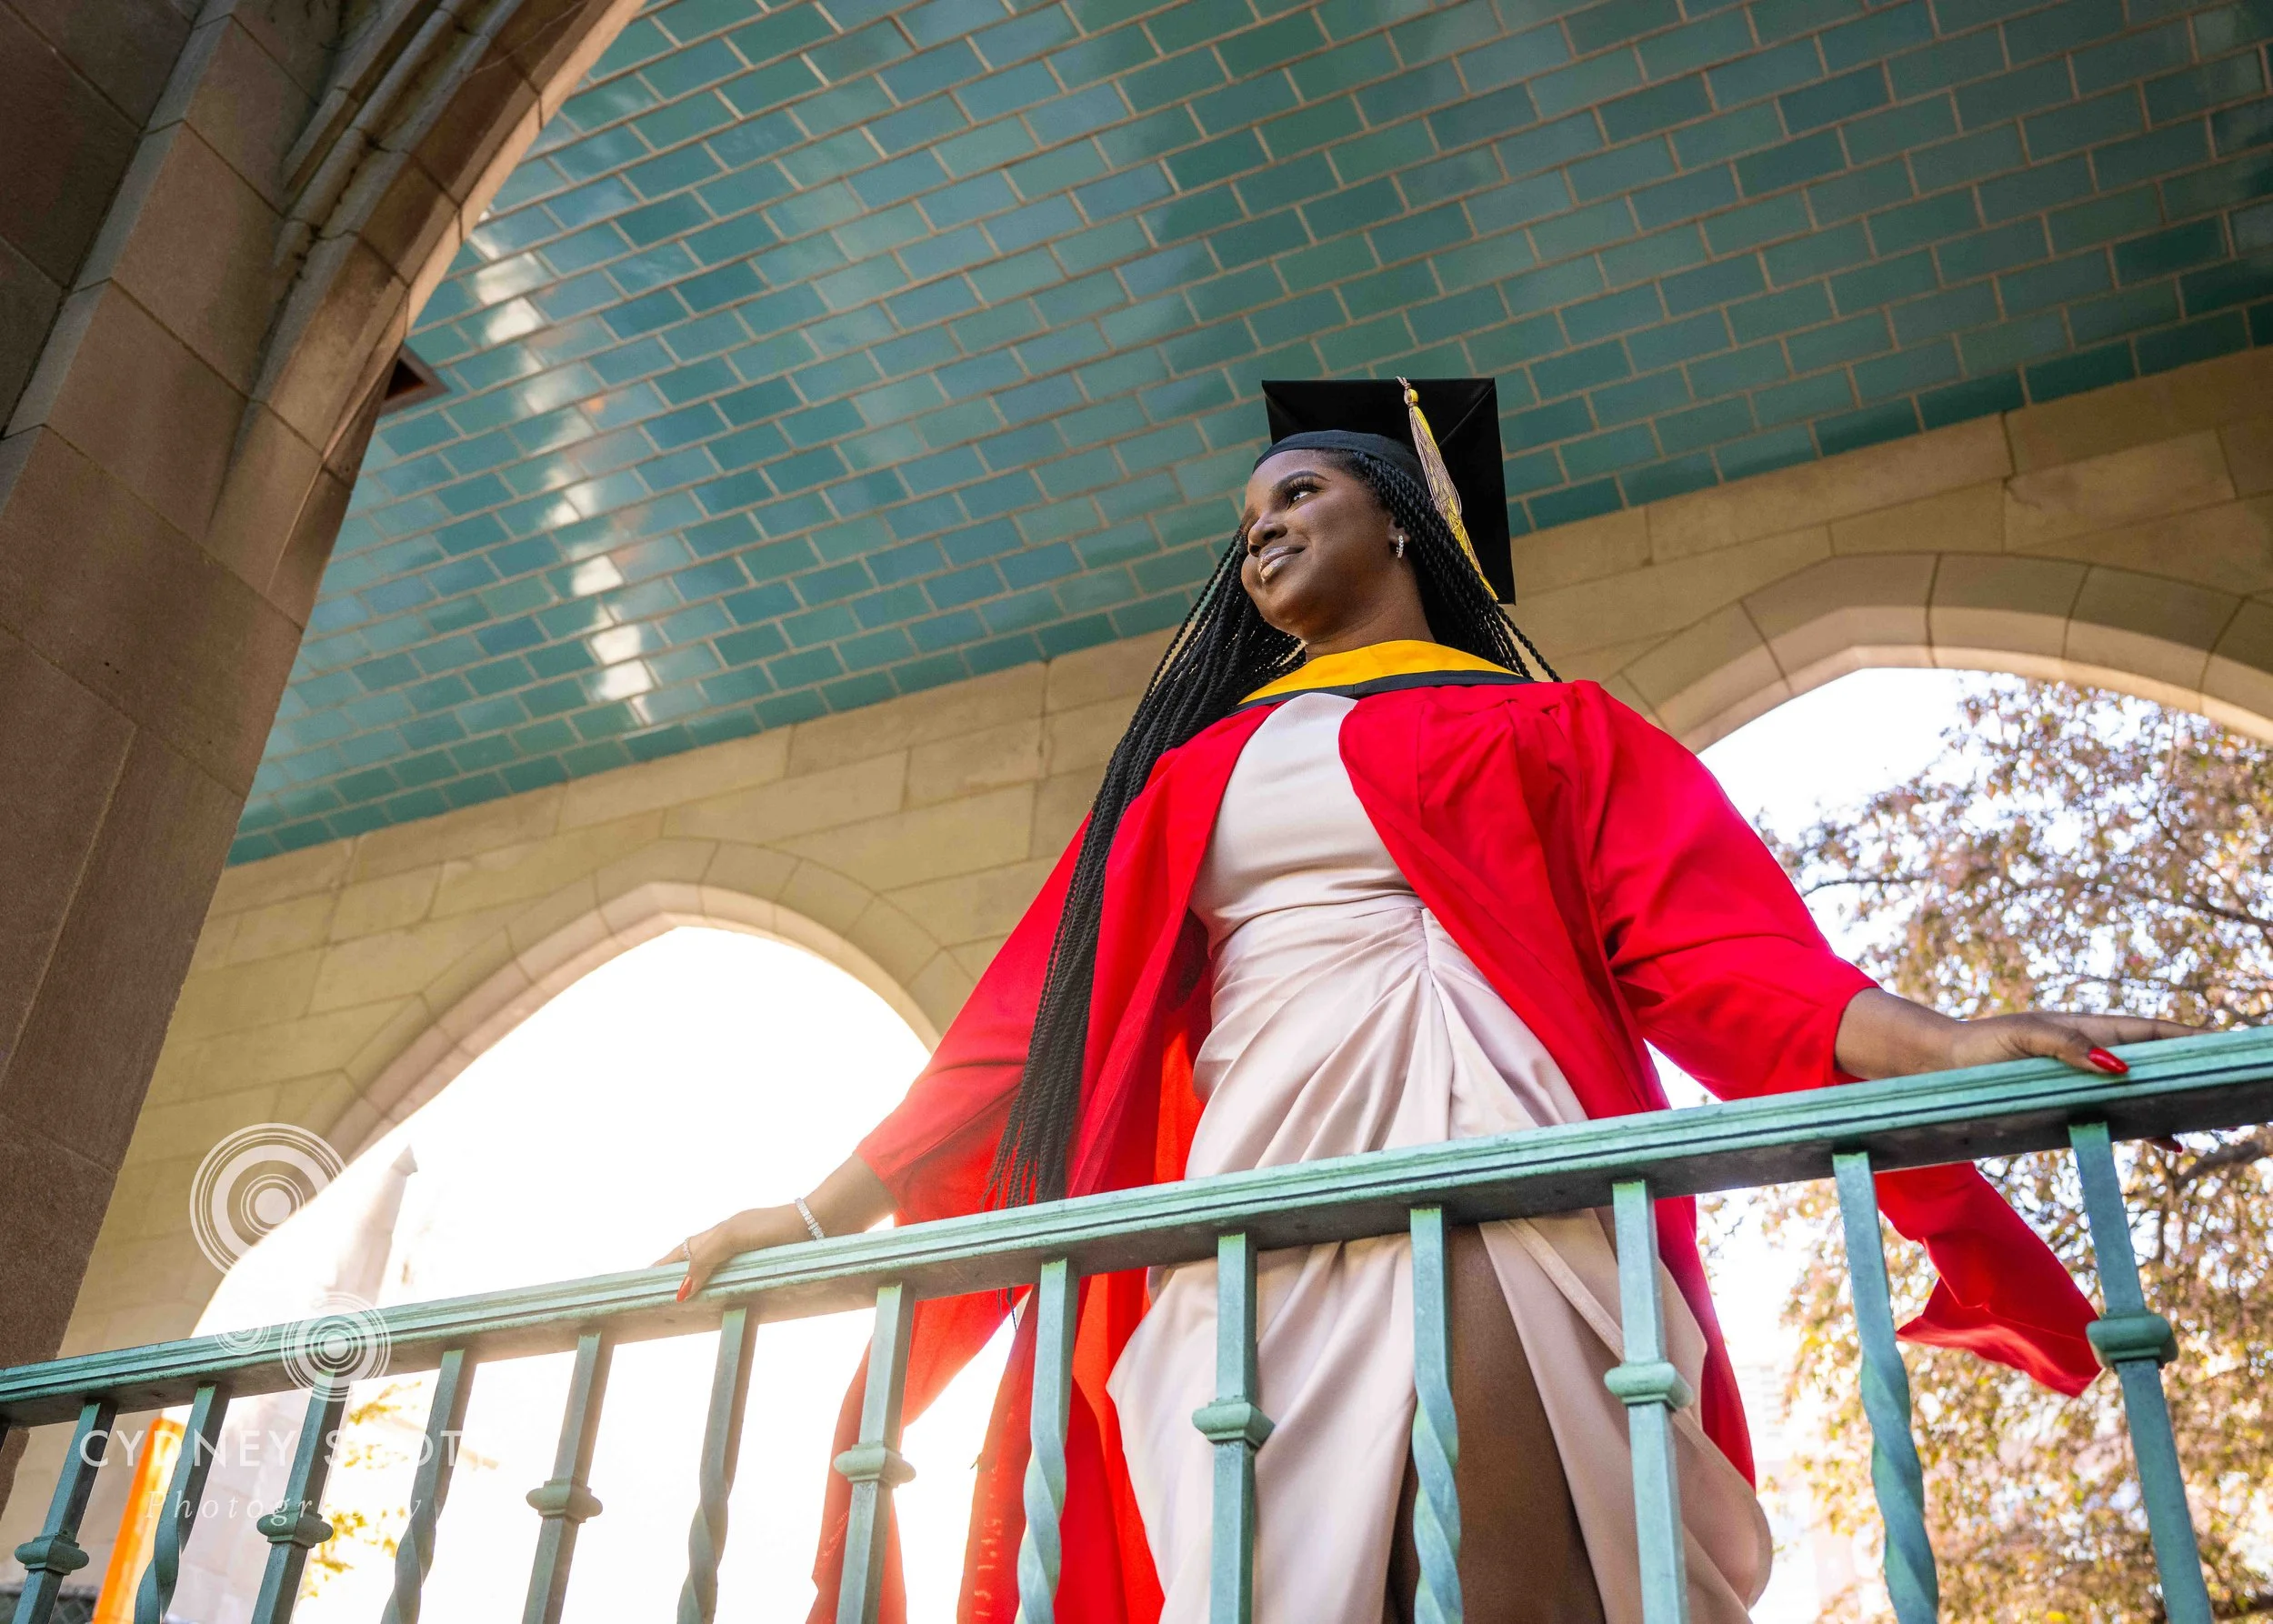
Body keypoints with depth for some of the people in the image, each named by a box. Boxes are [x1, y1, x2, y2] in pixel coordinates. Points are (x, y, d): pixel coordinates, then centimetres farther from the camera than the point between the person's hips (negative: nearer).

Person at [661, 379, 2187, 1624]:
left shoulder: (1545, 726, 18)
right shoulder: (1199, 766, 26)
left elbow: (1701, 937, 3)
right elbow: (1044, 1012, 20)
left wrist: (1938, 1046, -15)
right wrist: (831, 1208, 14)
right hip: (1255, 1215, 3)